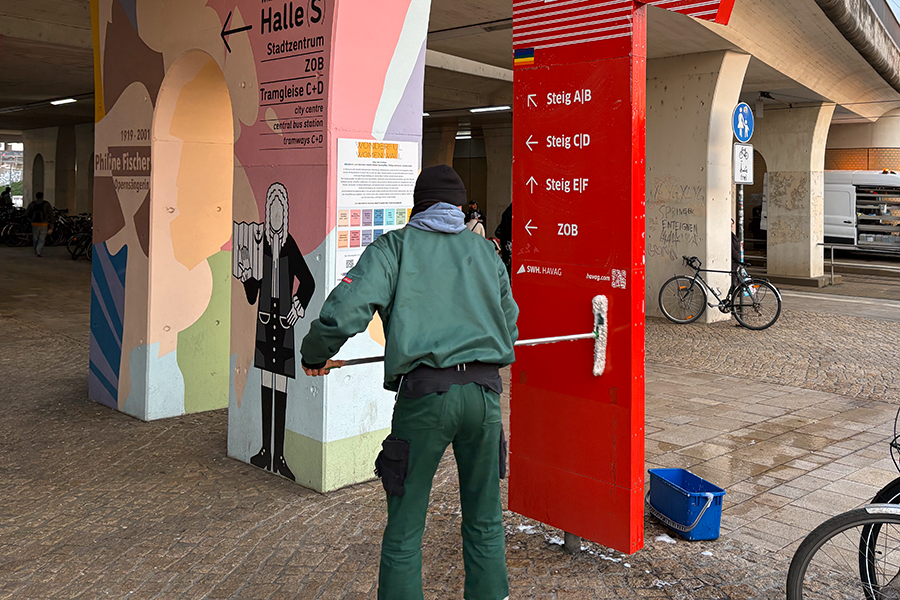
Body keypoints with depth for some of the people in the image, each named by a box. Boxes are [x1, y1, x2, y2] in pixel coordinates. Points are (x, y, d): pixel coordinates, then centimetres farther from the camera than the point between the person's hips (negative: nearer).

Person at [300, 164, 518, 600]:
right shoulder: (485, 250, 17)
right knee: (485, 522, 18)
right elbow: (509, 325, 21)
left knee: (404, 529, 8)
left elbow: (346, 311, -9)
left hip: (424, 393, -3)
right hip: (484, 392, 4)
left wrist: (314, 356, 8)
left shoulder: (394, 246, 6)